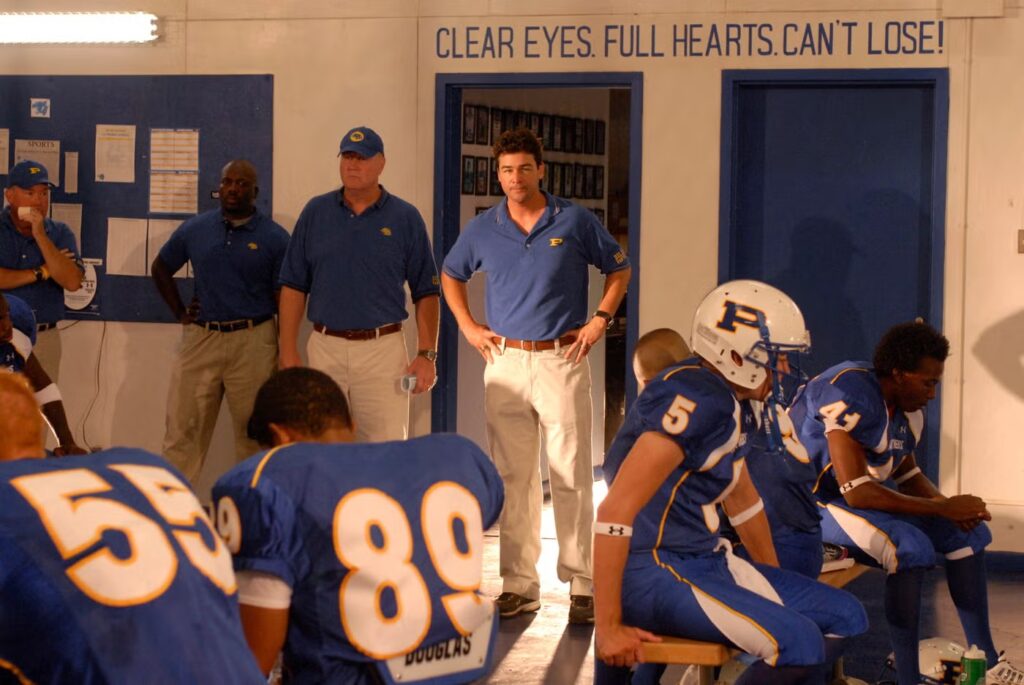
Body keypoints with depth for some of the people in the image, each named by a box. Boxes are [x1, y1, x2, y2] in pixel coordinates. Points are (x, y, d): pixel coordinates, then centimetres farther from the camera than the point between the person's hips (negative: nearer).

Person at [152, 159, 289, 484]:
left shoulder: (274, 237, -2)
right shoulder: (195, 229, 6)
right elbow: (160, 268, 21)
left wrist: (285, 357, -4)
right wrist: (179, 311, 10)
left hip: (253, 342, -2)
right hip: (200, 338, 2)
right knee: (183, 429, 5)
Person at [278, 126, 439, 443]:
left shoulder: (405, 218, 4)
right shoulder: (316, 212, 7)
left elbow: (426, 292, 4)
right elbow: (294, 286, 8)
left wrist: (426, 354, -5)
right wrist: (288, 351, 1)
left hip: (383, 348, -2)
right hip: (325, 348, 2)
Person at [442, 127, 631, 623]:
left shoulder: (575, 222, 0)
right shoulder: (483, 229, 6)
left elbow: (619, 270, 11)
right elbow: (451, 275, 22)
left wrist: (599, 320, 1)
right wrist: (468, 326, 11)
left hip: (562, 361, -2)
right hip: (505, 362, 2)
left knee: (572, 475, -3)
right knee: (513, 478, 5)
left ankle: (581, 583, 3)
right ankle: (519, 583, 11)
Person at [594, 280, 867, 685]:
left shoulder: (725, 402, 11)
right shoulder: (695, 401, -20)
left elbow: (742, 500, 27)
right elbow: (615, 511, -25)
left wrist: (778, 586, 33)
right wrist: (609, 628, -23)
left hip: (706, 561, 10)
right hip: (655, 572, -10)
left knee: (846, 618, 6)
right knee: (798, 642, -25)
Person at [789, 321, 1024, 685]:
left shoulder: (905, 409, 1)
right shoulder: (853, 397, -28)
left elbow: (909, 476, 13)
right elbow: (856, 492, -32)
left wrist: (952, 507, -9)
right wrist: (942, 509, -26)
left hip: (857, 495, 10)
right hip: (812, 498, -10)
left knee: (967, 531, 3)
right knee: (911, 546, -31)